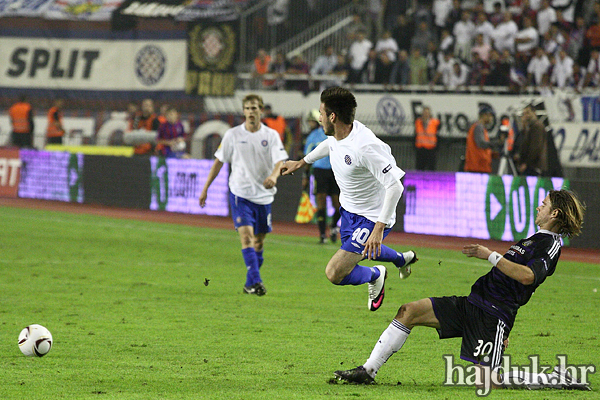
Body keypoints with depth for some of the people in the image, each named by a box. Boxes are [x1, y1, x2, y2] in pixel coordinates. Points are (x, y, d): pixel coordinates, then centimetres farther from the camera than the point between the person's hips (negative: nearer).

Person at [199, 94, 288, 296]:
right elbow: (219, 162, 8)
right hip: (240, 193, -2)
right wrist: (205, 189, 6)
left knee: (259, 241, 8)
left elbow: (279, 161, -7)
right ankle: (255, 281, -23)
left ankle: (250, 283, 22)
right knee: (246, 235, -18)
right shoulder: (233, 135, 0)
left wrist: (274, 175, -30)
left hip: (264, 194, 2)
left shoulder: (271, 135, 1)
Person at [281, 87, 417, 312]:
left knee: (335, 274, -15)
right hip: (349, 210, 9)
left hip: (372, 217, -9)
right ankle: (402, 259, 59)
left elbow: (395, 186, -36)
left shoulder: (365, 147, -36)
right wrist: (302, 162, 30)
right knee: (354, 251, 34)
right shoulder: (337, 134, -9)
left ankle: (375, 276, 16)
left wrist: (379, 228, -39)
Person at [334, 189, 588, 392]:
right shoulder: (535, 239, 23)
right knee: (409, 312, 0)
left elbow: (527, 276, -28)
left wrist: (490, 255, -22)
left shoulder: (551, 244, -8)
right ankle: (368, 371, 2)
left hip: (494, 315, -10)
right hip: (472, 303, 10)